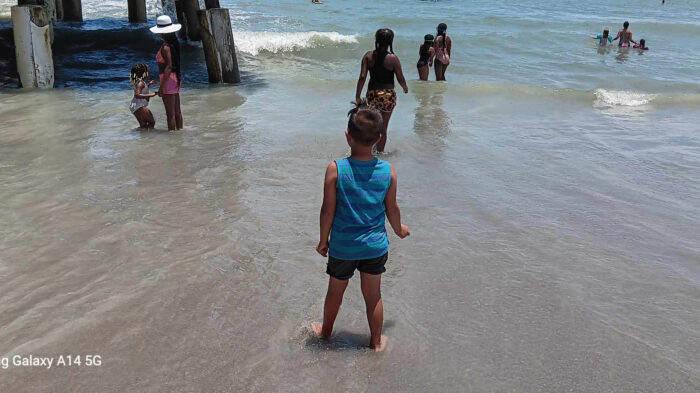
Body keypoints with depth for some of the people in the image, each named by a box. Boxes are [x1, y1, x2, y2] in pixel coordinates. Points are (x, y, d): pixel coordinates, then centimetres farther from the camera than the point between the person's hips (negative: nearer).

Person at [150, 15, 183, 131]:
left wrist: (162, 86, -20)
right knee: (177, 111, 16)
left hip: (169, 79, -9)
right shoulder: (175, 43, 8)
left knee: (170, 113, -3)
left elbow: (169, 67, -22)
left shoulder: (165, 47, -17)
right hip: (177, 78, 9)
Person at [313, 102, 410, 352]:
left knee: (335, 292, 22)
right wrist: (399, 230, 19)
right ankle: (376, 342, 34)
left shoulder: (335, 170, -21)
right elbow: (392, 208, -1)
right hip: (376, 246, 1)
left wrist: (323, 240, 2)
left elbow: (328, 211, -14)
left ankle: (326, 331, 45)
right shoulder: (388, 171, -14)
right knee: (373, 296, 17)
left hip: (342, 247, -1)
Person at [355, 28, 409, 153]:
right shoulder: (393, 58, -11)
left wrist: (357, 97, -2)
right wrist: (405, 88, 19)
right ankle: (380, 152, 16)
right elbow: (400, 79, -3)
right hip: (387, 95, -3)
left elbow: (362, 77, -6)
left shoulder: (368, 56, -3)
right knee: (383, 127, 8)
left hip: (372, 94, 3)